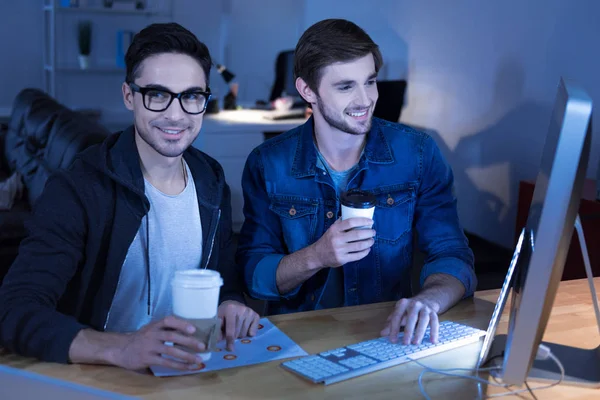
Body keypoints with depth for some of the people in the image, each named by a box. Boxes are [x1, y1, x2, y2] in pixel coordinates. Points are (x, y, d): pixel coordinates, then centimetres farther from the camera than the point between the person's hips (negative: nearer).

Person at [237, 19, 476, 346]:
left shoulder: (417, 154, -1)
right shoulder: (267, 165, -3)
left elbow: (452, 256, -3)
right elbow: (253, 275, -1)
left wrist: (428, 300, -26)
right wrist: (316, 257, -21)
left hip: (389, 334, 2)